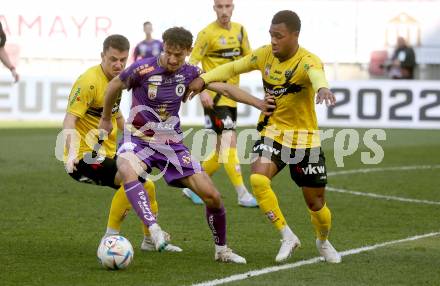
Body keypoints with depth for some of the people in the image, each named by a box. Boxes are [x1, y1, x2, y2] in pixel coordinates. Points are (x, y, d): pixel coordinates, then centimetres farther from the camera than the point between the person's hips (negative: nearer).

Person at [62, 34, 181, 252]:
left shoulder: (116, 79, 8)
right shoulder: (90, 82, -20)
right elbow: (69, 120, -26)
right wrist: (72, 152, -40)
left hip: (107, 155, 9)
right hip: (85, 157, -9)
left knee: (147, 186, 16)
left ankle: (151, 240, 38)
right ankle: (111, 238, -19)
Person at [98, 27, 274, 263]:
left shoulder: (190, 73, -3)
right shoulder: (143, 69, -16)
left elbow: (225, 88, 5)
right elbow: (114, 86, 1)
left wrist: (259, 103, -1)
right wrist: (105, 119, 14)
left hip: (172, 145, 4)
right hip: (138, 140, -4)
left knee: (211, 196, -3)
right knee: (127, 172, -41)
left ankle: (221, 250, 18)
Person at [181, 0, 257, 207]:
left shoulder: (239, 30, 8)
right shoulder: (207, 33, -11)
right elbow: (192, 64, -11)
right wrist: (202, 91, -21)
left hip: (231, 97, 7)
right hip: (214, 97, -7)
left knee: (222, 150, 11)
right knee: (229, 142, -13)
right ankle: (242, 194, -10)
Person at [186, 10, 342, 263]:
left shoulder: (307, 61, -23)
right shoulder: (265, 55, -6)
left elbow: (317, 75, -48)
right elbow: (233, 68, 9)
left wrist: (322, 88, -72)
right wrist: (204, 79, -4)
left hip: (305, 139, -3)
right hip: (272, 132, 3)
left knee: (316, 202, 5)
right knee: (258, 179, -25)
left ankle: (324, 242, 39)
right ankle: (288, 237, -7)